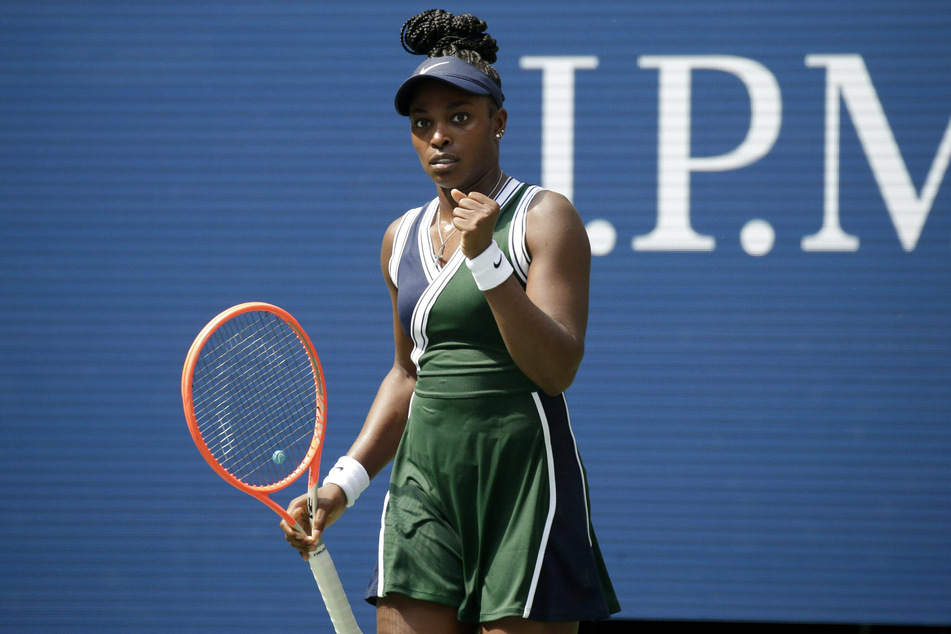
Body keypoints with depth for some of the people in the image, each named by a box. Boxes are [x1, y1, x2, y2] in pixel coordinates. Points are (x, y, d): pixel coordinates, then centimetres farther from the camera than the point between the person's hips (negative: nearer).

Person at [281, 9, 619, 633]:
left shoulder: (545, 219, -3)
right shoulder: (402, 237, 14)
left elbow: (558, 369, -14)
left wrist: (484, 257, -21)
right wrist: (343, 483, 15)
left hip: (523, 482, -5)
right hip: (424, 482, 5)